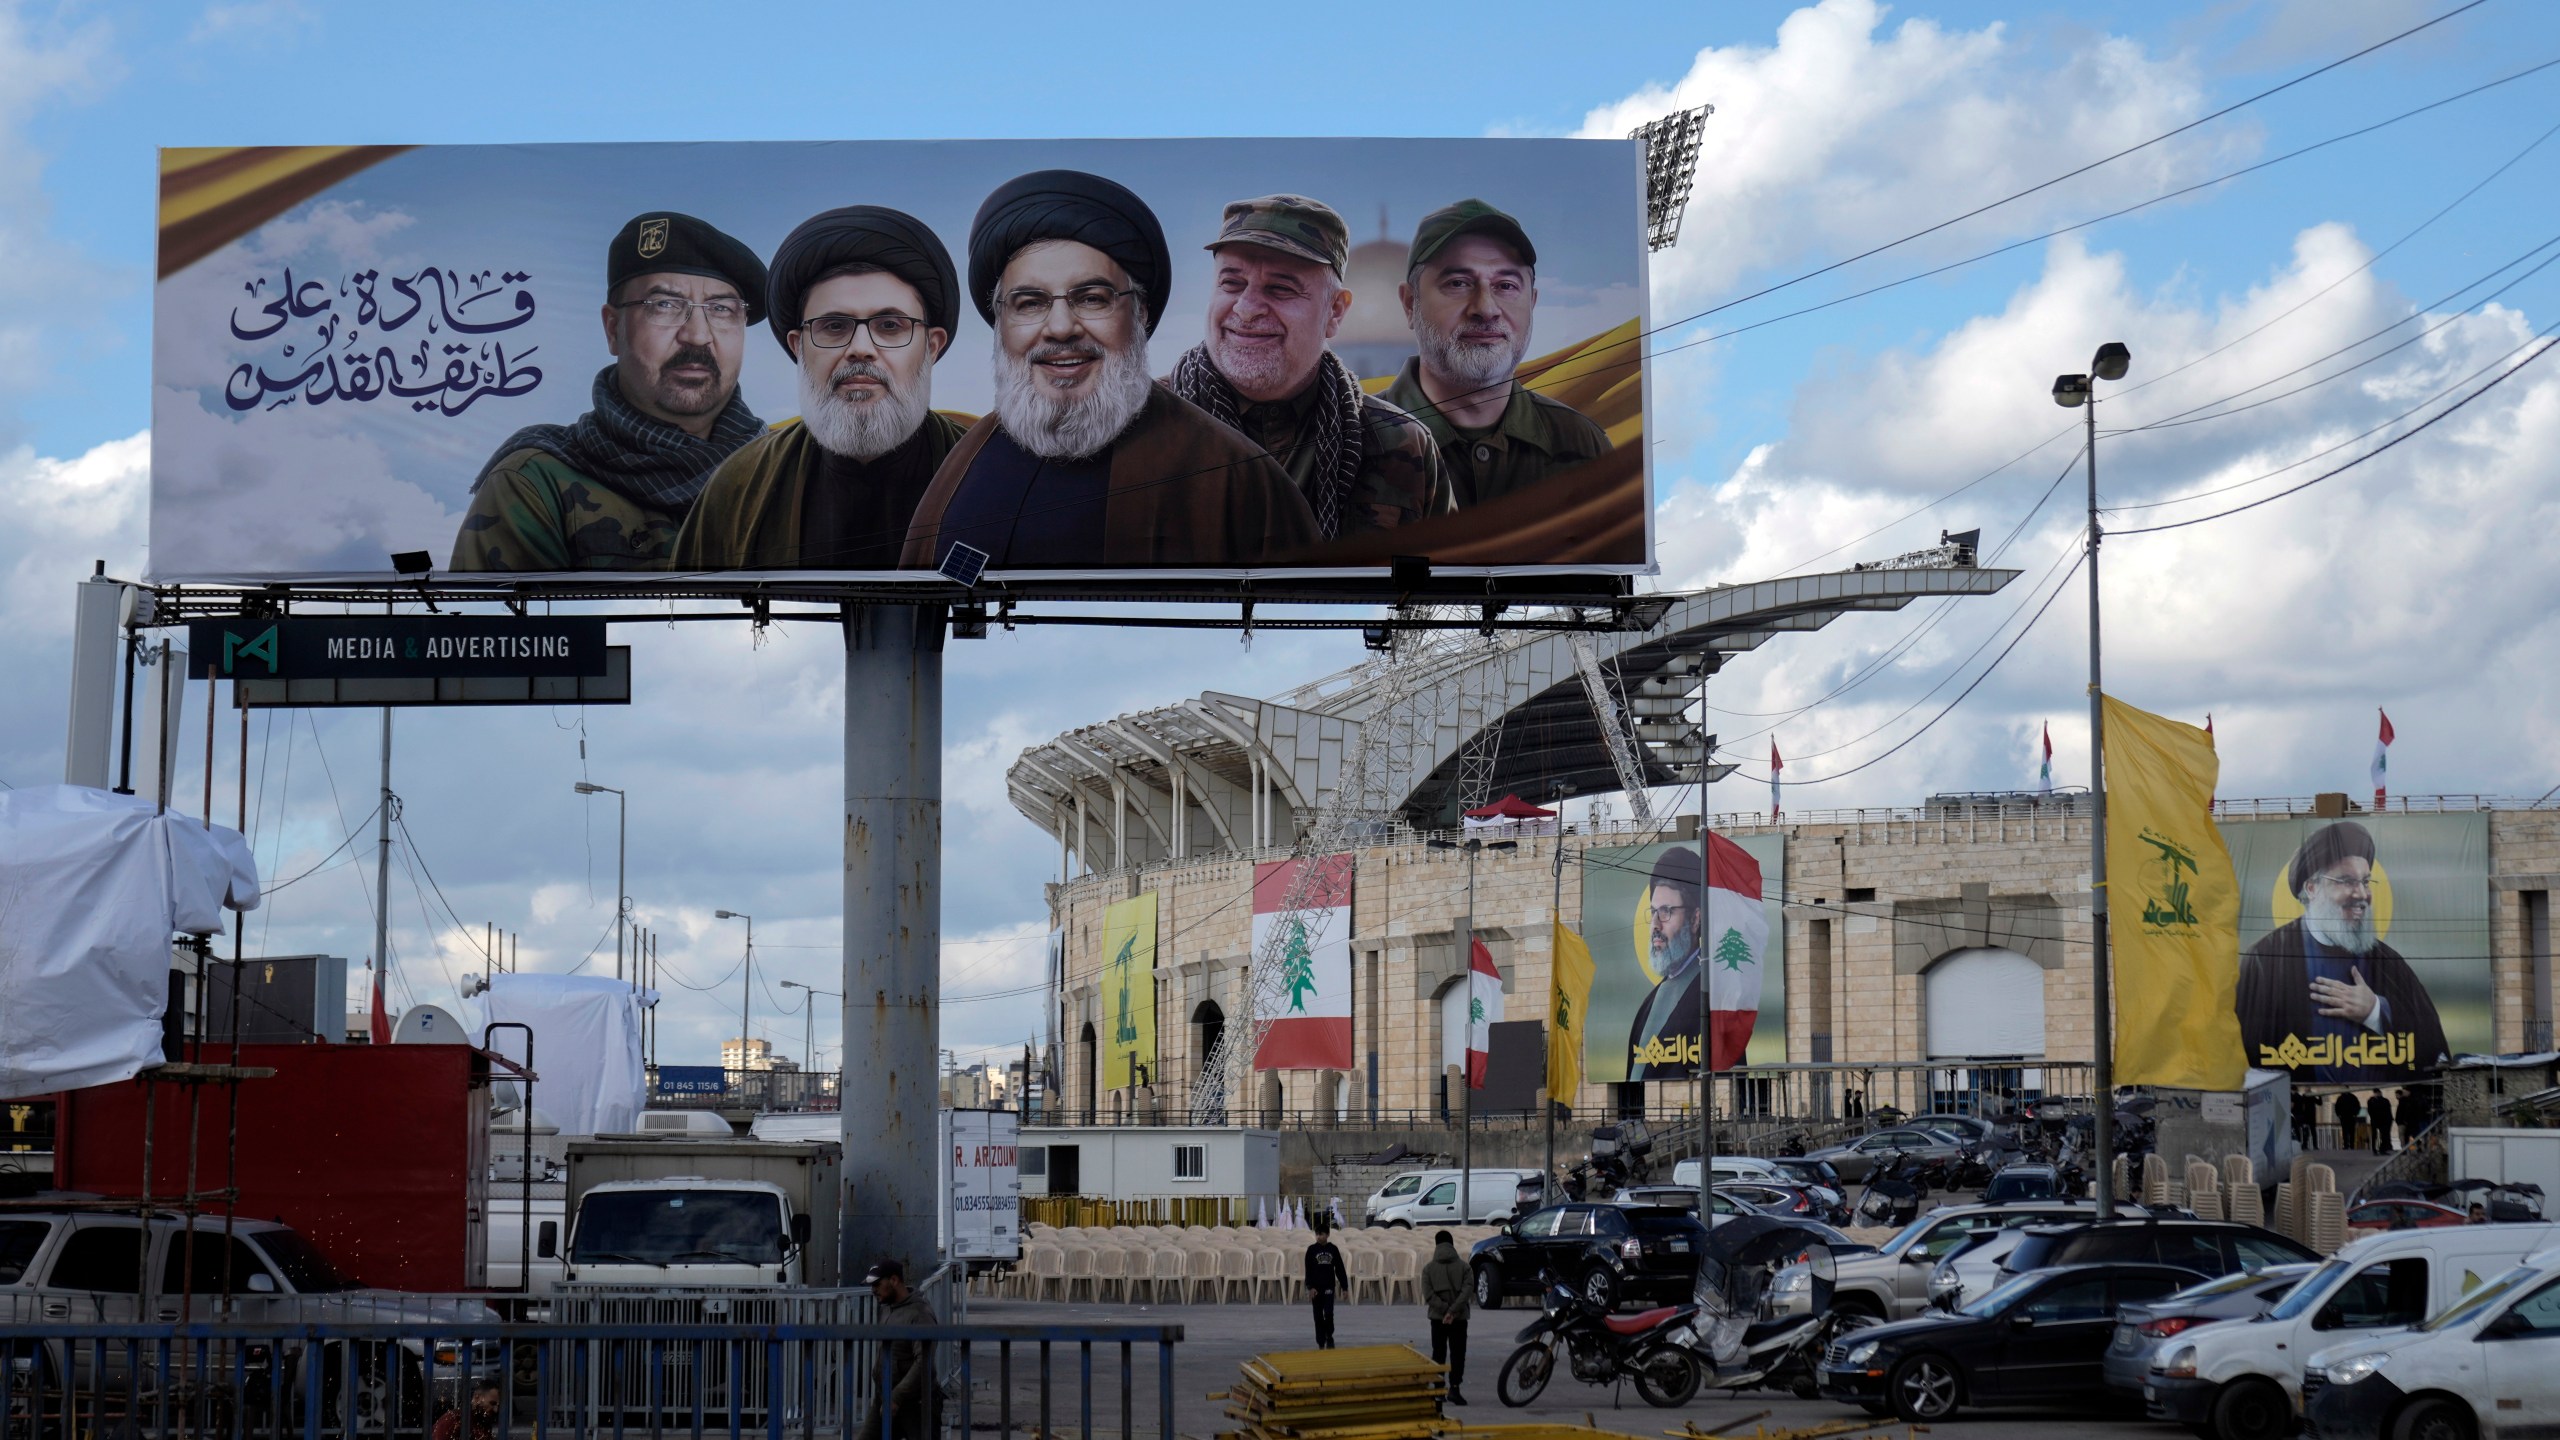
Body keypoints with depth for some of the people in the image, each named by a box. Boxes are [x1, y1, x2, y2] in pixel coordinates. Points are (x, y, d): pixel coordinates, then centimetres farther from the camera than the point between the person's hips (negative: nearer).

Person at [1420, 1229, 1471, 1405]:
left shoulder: (1429, 1268, 0)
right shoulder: (1463, 1266, -1)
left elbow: (1428, 1295, -10)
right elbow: (1468, 1290, -13)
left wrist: (1446, 1310, -10)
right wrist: (1453, 1311, -16)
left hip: (1438, 1317, 1)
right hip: (1459, 1317, -1)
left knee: (1438, 1354, 9)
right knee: (1457, 1354, 2)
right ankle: (1455, 1388, -9)